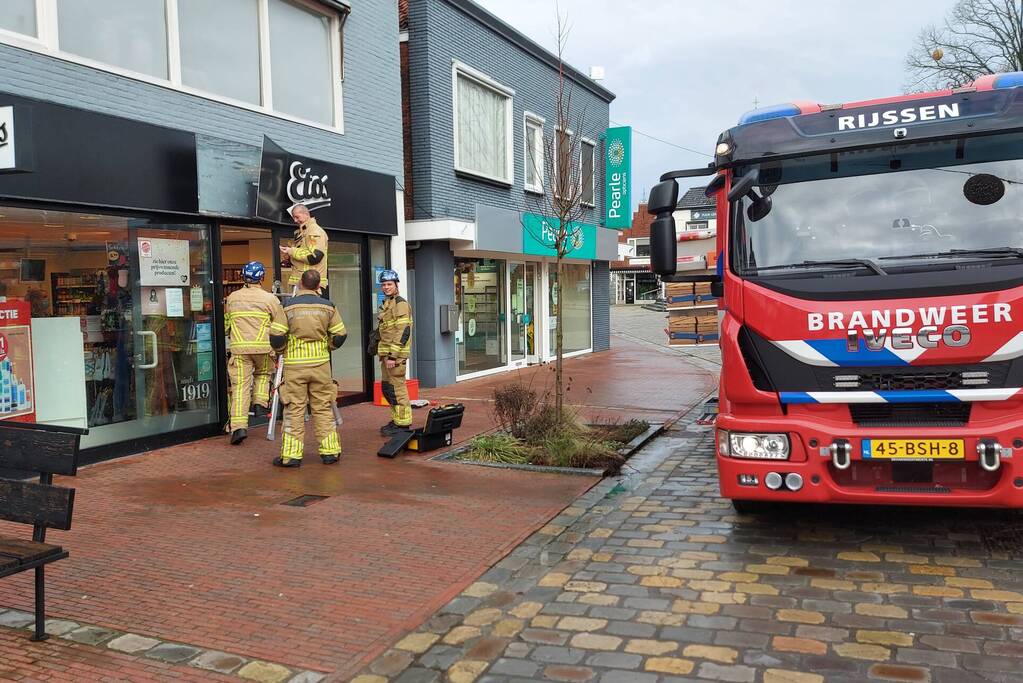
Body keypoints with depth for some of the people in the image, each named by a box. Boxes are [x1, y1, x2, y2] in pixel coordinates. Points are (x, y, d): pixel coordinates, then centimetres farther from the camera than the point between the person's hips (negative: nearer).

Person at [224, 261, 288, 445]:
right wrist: (277, 347, 15)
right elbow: (280, 325, 1)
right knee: (263, 374, 27)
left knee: (240, 385, 0)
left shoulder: (232, 298, 8)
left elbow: (226, 324, 21)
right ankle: (260, 403, 11)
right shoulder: (269, 298, -1)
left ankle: (238, 426, -7)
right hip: (263, 347, -1)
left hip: (239, 348, 1)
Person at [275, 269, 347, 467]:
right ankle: (330, 451, 13)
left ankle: (291, 455, 3)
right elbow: (340, 335, 4)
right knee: (323, 408, 10)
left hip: (294, 365, -2)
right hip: (320, 363, 2)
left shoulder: (288, 307, -4)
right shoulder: (327, 307, 2)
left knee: (294, 410, 3)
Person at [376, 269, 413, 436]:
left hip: (396, 354, -10)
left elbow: (403, 332, -20)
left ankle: (402, 424, -3)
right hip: (386, 354, 10)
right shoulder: (385, 305, 20)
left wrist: (393, 356, -23)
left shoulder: (401, 304, -12)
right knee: (386, 388, 15)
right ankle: (396, 419, 25)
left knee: (397, 388, -8)